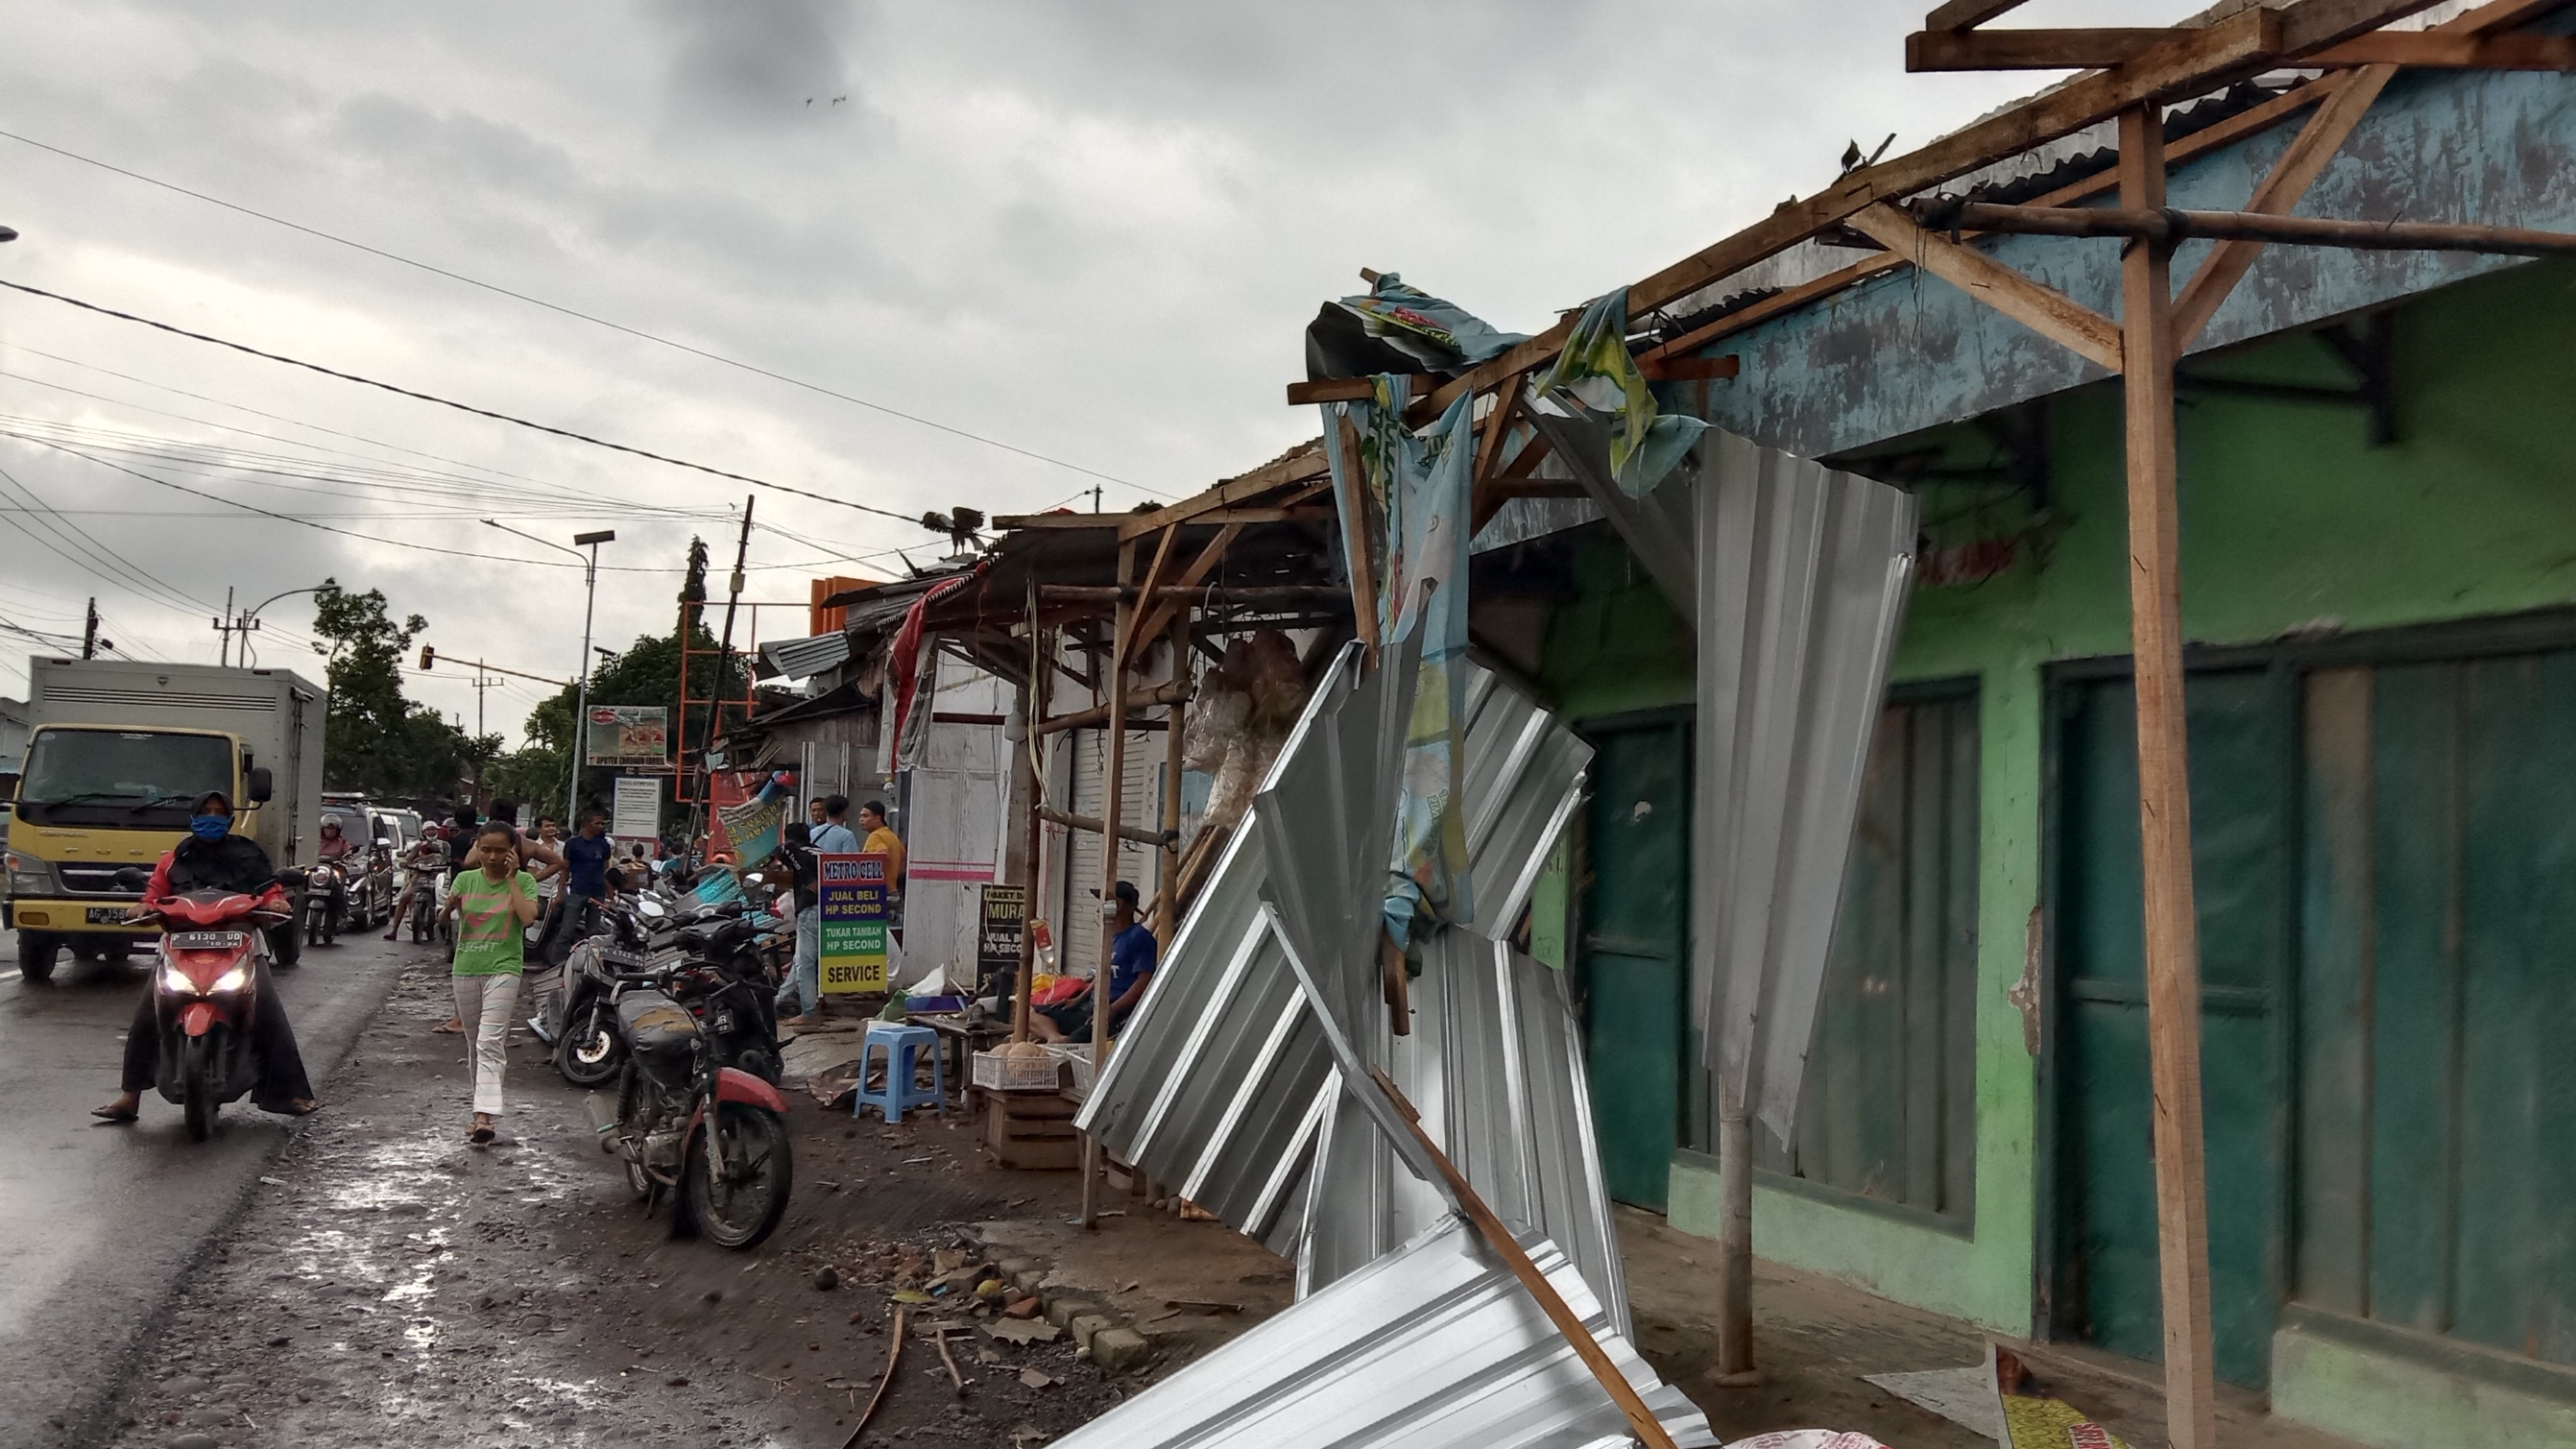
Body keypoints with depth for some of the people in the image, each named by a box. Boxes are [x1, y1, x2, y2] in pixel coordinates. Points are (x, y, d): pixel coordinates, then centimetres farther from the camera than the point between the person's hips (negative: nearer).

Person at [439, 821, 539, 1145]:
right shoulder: (465, 879, 8)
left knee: (490, 1043, -15)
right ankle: (481, 1110, 23)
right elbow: (445, 916, 3)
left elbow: (528, 917, -16)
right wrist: (448, 907, -20)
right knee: (476, 1044, 13)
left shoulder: (523, 881, 0)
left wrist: (511, 878, -11)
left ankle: (484, 1117, -23)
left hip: (503, 969, -4)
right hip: (466, 969, 4)